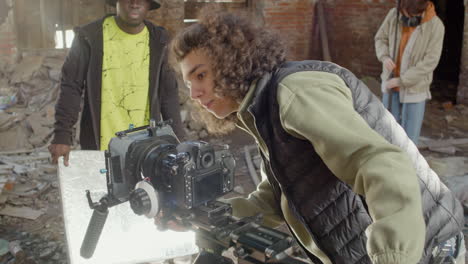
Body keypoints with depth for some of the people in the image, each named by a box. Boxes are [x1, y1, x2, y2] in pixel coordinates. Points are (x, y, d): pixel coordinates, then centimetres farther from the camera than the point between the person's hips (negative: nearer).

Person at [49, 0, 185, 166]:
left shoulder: (159, 40, 3)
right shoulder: (89, 36, -5)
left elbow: (169, 94, 7)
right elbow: (71, 87, -3)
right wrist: (62, 136, -9)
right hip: (99, 148, -2)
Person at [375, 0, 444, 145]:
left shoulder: (436, 26, -19)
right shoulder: (394, 14, -10)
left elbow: (430, 62, -20)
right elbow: (381, 38, 4)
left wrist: (401, 80, -21)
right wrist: (384, 57, -17)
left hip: (415, 87, -3)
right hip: (391, 82, 3)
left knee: (410, 131, 1)